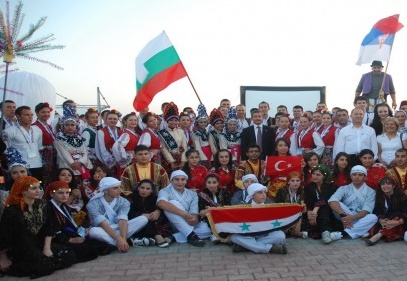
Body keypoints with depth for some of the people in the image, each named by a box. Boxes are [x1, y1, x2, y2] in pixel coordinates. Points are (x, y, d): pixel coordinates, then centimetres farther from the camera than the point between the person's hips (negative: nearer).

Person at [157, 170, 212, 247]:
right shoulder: (165, 191, -5)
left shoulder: (193, 194, 7)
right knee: (173, 203, -28)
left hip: (189, 224, 4)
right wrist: (184, 214, -36)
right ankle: (191, 235, -30)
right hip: (171, 225, -3)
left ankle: (174, 237, -25)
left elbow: (194, 213, -6)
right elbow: (161, 203, -29)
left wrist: (194, 219, -32)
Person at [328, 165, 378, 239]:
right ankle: (360, 231, -28)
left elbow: (366, 210, -12)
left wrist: (353, 217, -32)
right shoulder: (344, 189, 2)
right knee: (337, 204, -26)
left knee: (373, 217, -30)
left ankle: (345, 233, -37)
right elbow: (332, 201, -19)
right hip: (345, 218, 0)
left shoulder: (370, 192, 2)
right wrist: (343, 215, -36)